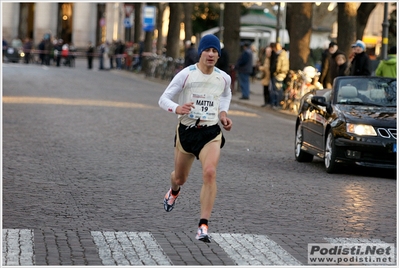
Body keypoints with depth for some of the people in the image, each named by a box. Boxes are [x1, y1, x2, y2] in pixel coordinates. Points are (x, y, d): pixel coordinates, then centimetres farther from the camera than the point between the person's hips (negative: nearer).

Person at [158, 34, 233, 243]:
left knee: (210, 173, -25)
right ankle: (174, 191, 59)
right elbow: (163, 99, -9)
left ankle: (203, 226, -22)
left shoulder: (224, 78, 1)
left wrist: (223, 113, 8)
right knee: (180, 178, 17)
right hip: (186, 131, 0)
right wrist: (177, 108, -30)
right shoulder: (186, 75, -9)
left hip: (211, 133, 0)